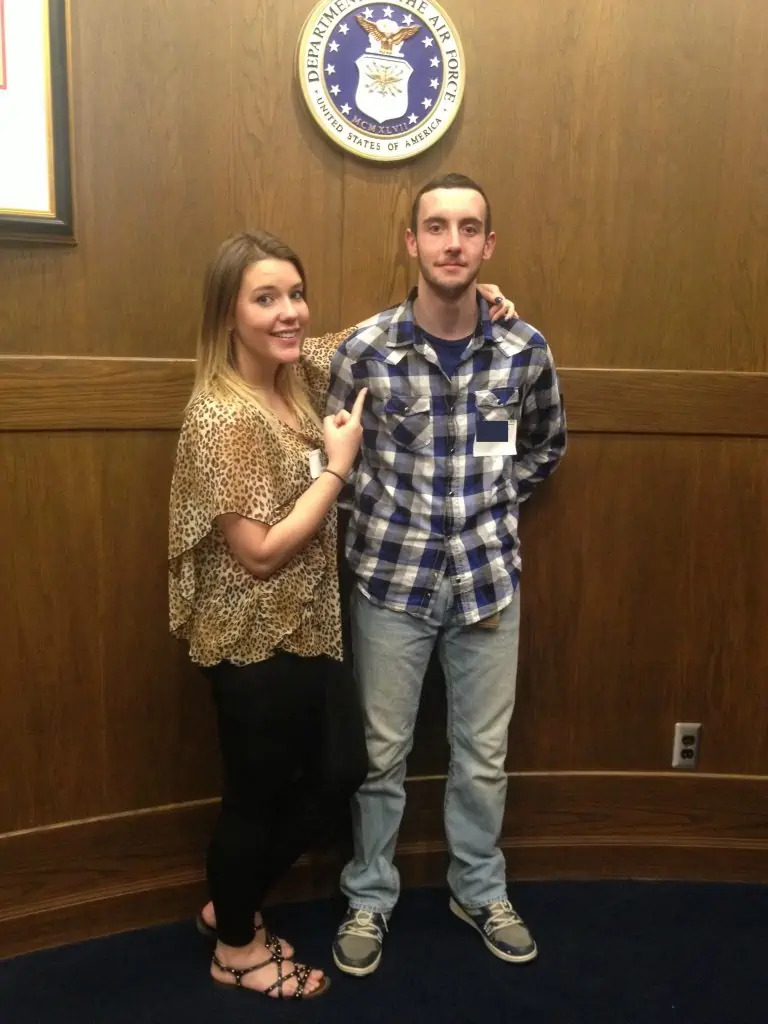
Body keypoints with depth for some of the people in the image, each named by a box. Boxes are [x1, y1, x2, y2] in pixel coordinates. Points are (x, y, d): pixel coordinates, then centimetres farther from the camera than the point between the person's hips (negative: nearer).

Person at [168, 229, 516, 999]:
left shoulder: (299, 373, 2)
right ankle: (236, 947, 38)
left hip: (307, 628, 9)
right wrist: (338, 465, -19)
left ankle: (233, 902, 39)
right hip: (253, 641, -9)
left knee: (341, 770, 18)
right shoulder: (221, 416, -23)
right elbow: (262, 554, -24)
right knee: (256, 793, 11)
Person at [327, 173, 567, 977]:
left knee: (483, 753, 15)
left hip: (488, 577, 2)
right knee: (382, 751, 12)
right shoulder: (363, 350, -10)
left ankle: (480, 891, 39)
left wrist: (490, 507, 5)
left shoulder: (526, 350, -5)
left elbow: (545, 447, 13)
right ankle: (369, 898, 35)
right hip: (391, 577, -1)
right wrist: (385, 519, -2)